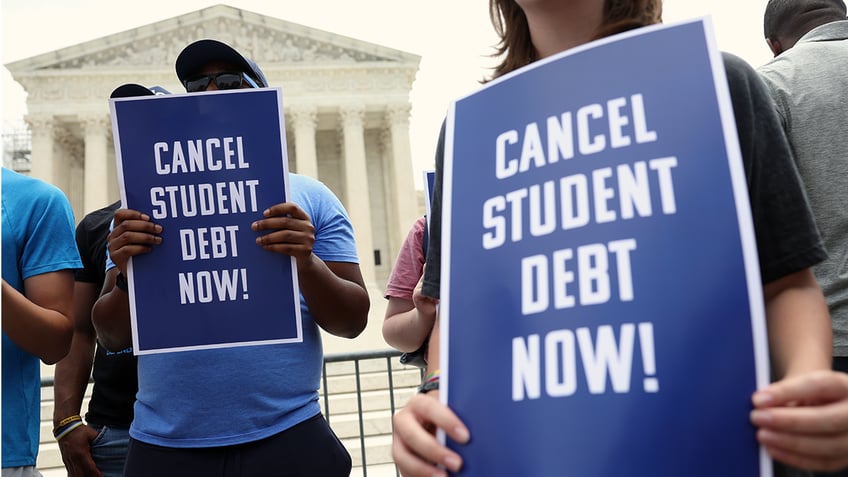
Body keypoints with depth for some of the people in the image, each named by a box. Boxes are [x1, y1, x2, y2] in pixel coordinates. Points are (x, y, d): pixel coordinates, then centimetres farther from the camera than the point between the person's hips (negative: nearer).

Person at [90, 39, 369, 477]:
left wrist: (307, 264, -19)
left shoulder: (309, 197, 3)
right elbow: (112, 337, 7)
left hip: (289, 441, -1)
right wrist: (128, 277, -13)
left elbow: (352, 321, 0)